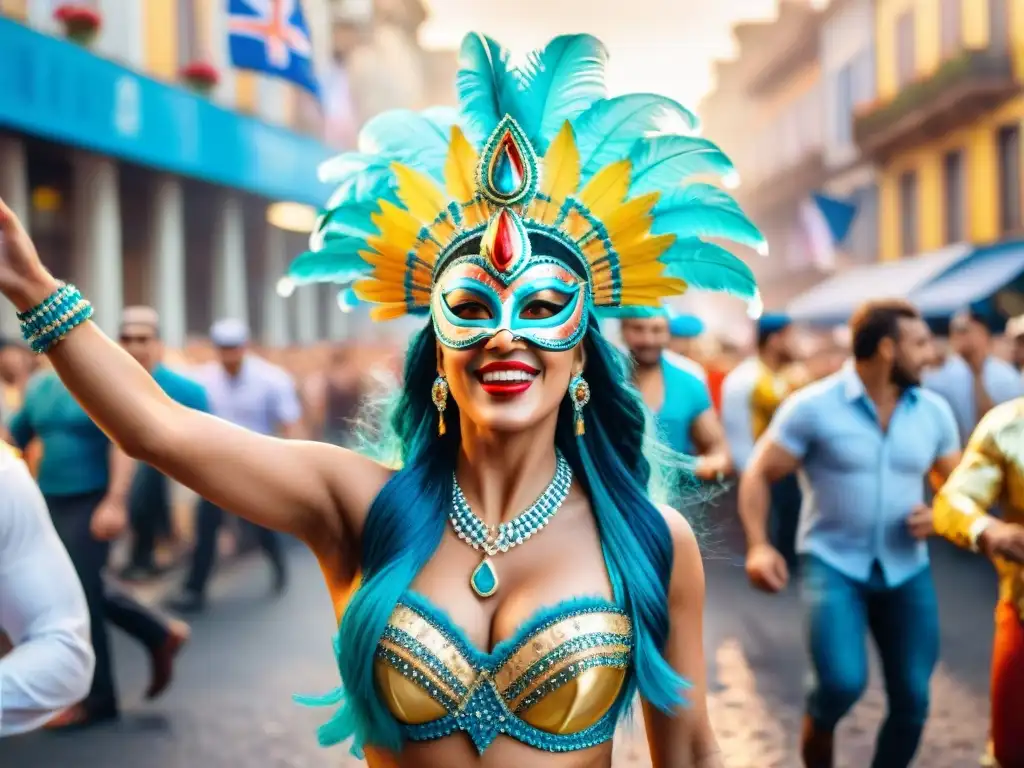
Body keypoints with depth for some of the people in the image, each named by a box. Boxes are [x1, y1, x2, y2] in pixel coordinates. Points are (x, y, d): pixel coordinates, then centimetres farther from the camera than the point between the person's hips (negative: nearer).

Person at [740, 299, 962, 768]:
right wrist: (757, 546, -19)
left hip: (906, 571, 4)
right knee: (844, 682, -22)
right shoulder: (813, 406, -10)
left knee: (912, 701, 3)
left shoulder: (934, 412, 2)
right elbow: (759, 475, -5)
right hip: (833, 563, -4)